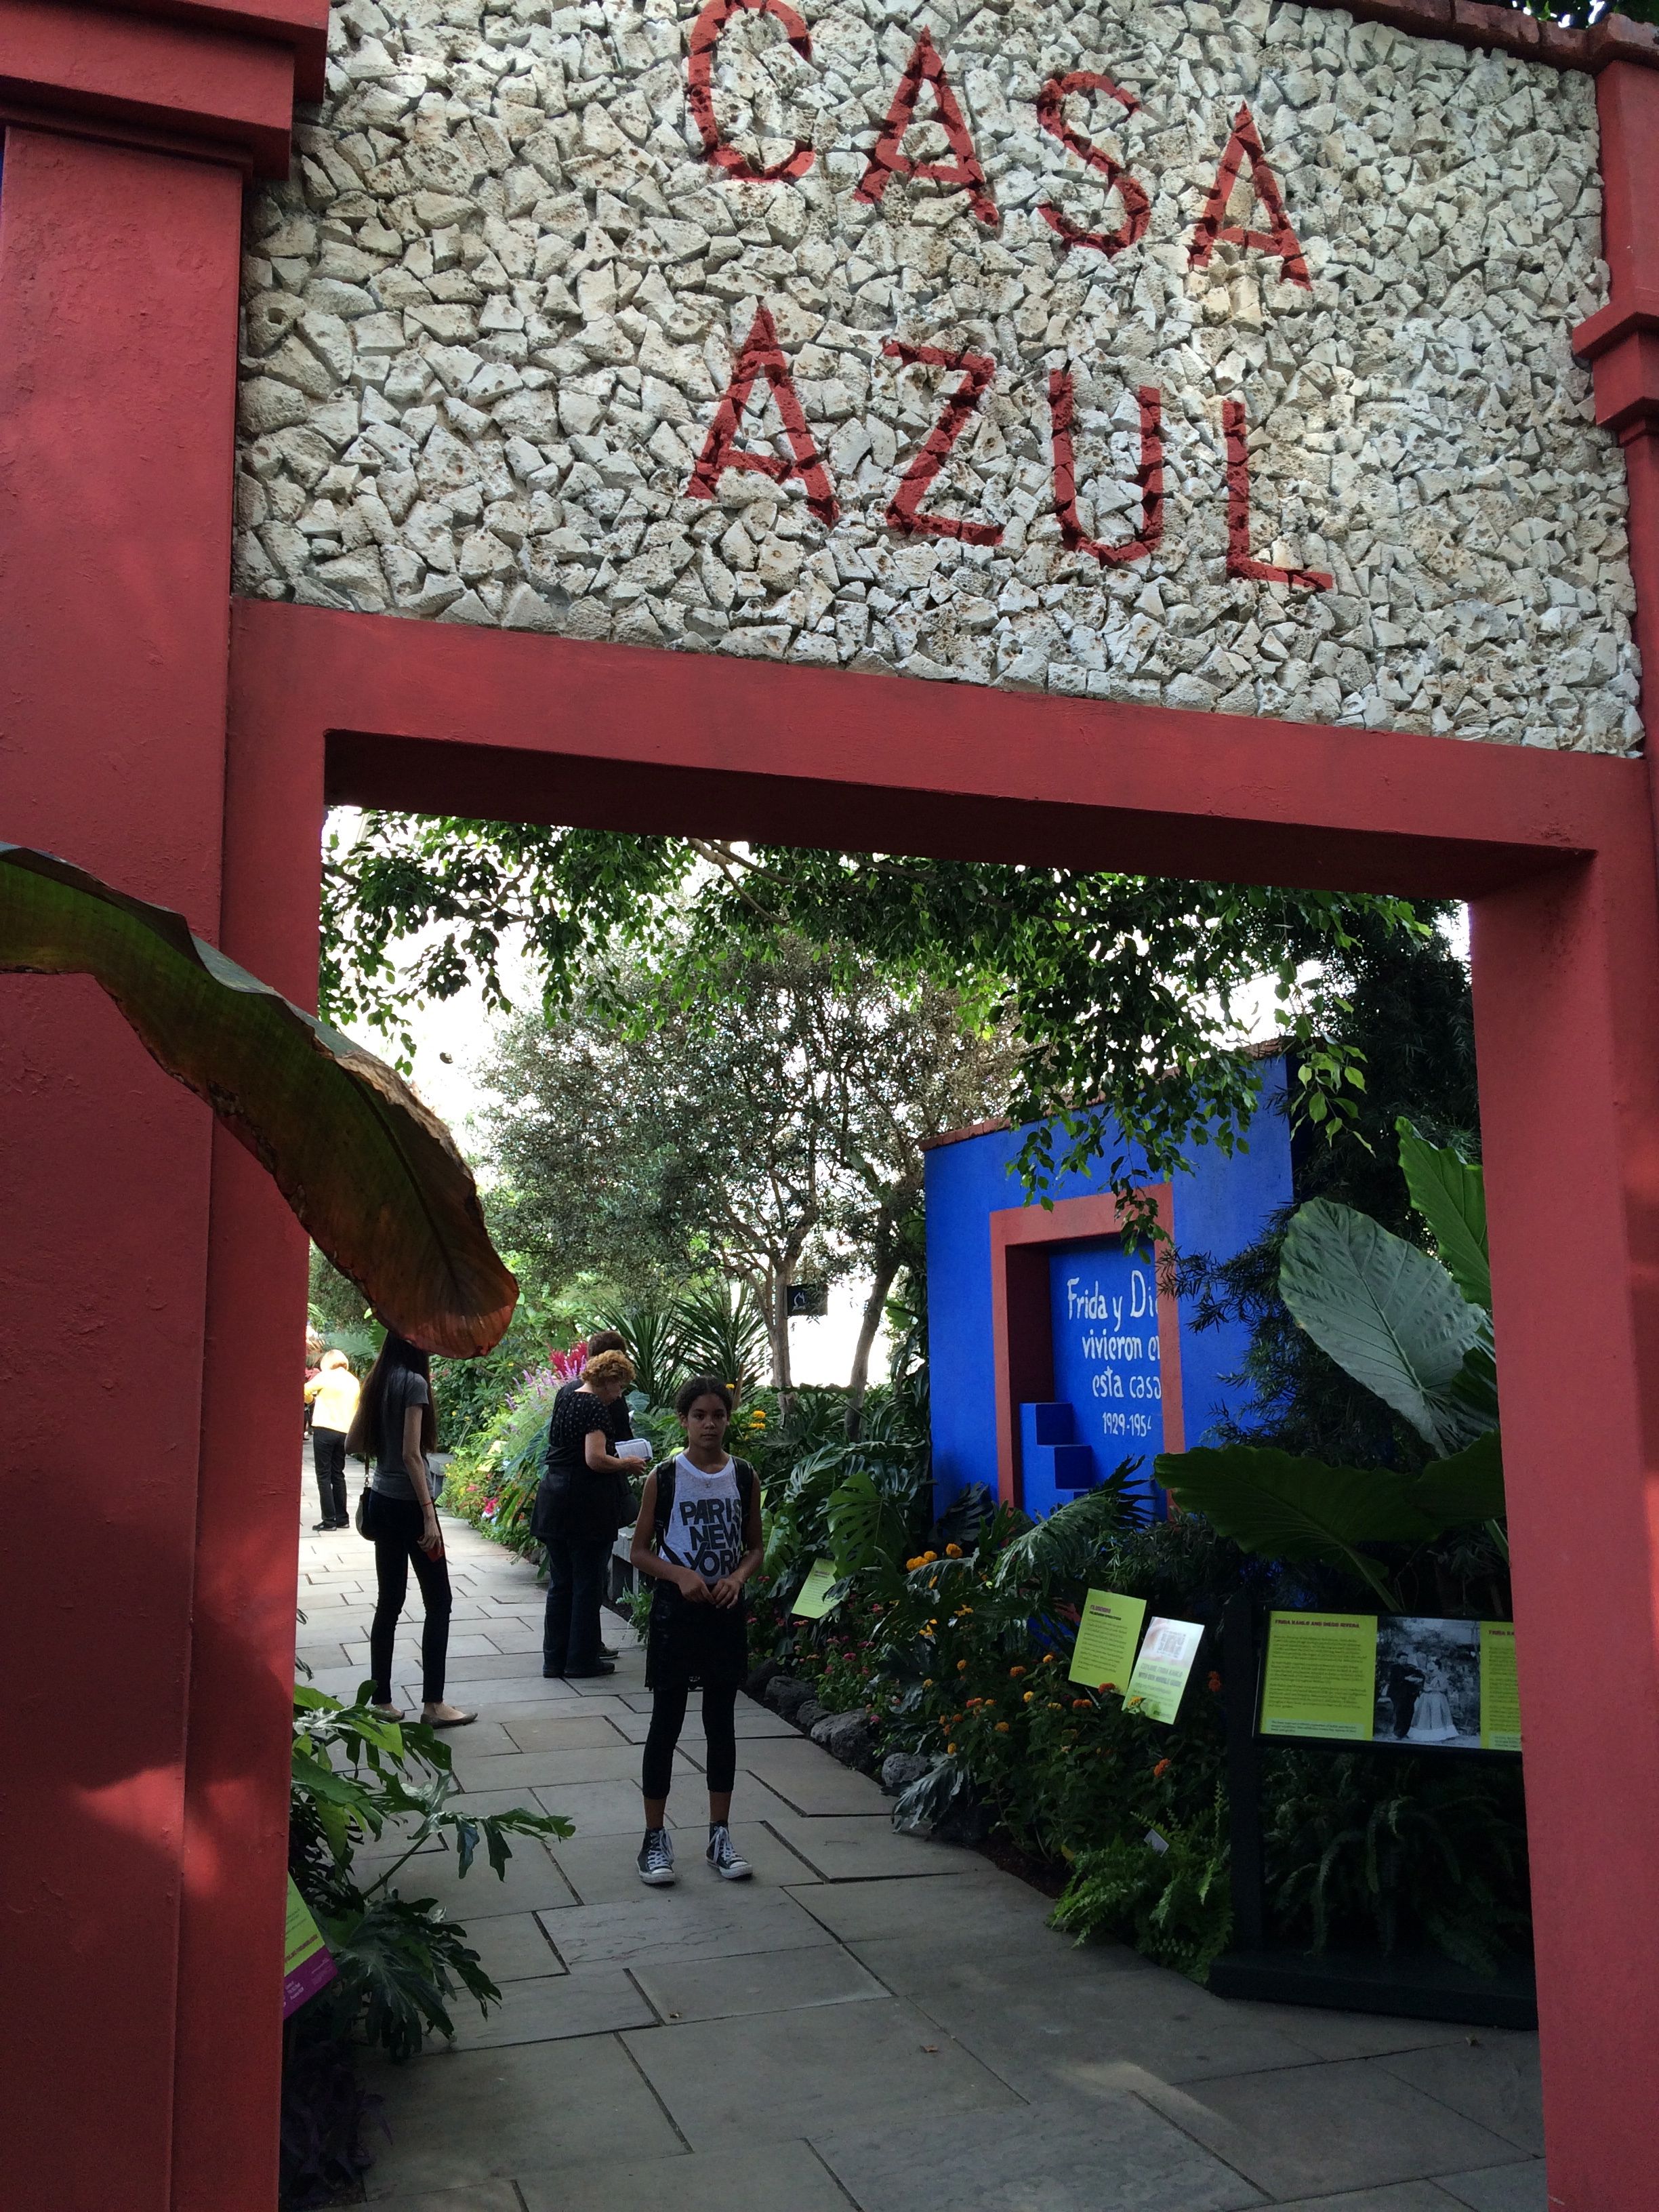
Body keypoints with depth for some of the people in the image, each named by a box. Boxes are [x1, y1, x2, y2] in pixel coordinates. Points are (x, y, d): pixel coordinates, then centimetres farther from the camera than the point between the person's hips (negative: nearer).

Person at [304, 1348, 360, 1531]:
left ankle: (329, 1520, -4)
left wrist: (313, 1400, 17)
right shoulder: (354, 1381, 11)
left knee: (324, 1476, -1)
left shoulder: (325, 1376, -5)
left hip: (324, 1430, -6)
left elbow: (305, 1391, -3)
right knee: (338, 1475, 15)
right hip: (344, 1432, 6)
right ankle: (341, 1518, 15)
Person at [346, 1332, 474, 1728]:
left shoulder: (378, 1382, 7)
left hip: (382, 1499, 8)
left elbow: (353, 1443, 14)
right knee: (438, 1601, 0)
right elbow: (412, 1454, -19)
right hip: (408, 1501, -8)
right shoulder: (414, 1383, -15)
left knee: (389, 1600, 12)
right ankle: (433, 1704, 2)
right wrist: (429, 1516, -18)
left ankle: (381, 1701, 15)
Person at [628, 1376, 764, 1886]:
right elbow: (640, 1551, -2)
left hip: (726, 1612, 3)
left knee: (721, 1723, 10)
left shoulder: (744, 1477, 1)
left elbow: (755, 1547, 10)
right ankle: (655, 1837, 16)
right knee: (666, 1724, 4)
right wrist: (680, 1575, -18)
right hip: (675, 1611, -2)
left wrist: (737, 1578, -10)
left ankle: (720, 1835, 21)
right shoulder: (664, 1477, -7)